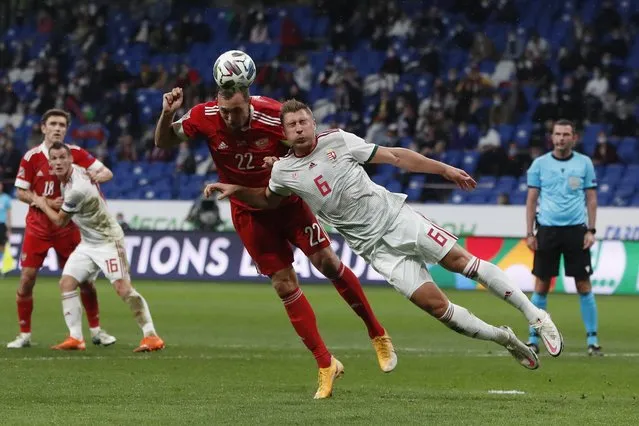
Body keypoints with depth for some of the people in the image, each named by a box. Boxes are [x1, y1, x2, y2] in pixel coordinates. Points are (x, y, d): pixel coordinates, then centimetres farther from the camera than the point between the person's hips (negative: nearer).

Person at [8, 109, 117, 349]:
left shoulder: (76, 154, -3)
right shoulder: (32, 157, -6)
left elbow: (107, 173, -4)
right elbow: (21, 193, -5)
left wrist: (98, 176, -28)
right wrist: (48, 203, -18)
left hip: (68, 225, 1)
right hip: (38, 226, -1)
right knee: (27, 277, -6)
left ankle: (95, 330, 14)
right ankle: (24, 334, 5)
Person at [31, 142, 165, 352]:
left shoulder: (77, 189, -27)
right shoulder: (73, 171, -1)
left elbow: (60, 221, -13)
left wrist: (42, 204, 5)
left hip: (108, 240, -10)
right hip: (88, 243, 10)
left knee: (123, 288, -18)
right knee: (66, 283, 0)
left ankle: (151, 336, -15)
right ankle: (75, 338, 2)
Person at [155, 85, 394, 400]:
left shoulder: (275, 117, -25)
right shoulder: (205, 117, -21)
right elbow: (163, 142, -8)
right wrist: (167, 114, -28)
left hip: (287, 202, -1)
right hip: (249, 213, 1)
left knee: (327, 262, -6)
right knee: (284, 285, -2)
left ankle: (378, 335, 14)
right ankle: (325, 365, 7)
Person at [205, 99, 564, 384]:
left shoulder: (338, 141, -4)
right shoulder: (284, 171, 1)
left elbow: (395, 156, 0)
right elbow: (268, 200, 22)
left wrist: (444, 169, -2)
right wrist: (234, 189, 6)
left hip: (396, 216, -1)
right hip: (374, 247, 1)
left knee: (462, 262, -11)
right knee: (435, 304, -10)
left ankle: (534, 314, -1)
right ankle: (505, 339, 5)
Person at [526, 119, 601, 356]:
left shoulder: (584, 163, 4)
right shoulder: (540, 164, 4)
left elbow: (591, 198, 7)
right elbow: (532, 199, 6)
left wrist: (591, 230, -3)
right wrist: (529, 233, 0)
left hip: (576, 229, 0)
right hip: (547, 229, 0)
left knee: (584, 286, -1)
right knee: (541, 286, 2)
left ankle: (592, 339, 5)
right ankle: (533, 339, 9)